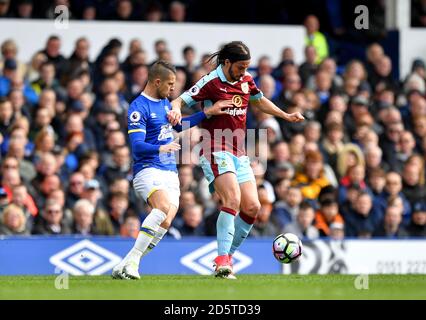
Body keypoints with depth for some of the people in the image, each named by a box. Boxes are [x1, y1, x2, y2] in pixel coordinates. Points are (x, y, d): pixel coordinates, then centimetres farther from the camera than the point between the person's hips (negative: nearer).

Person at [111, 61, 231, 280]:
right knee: (164, 206, -34)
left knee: (165, 222, -11)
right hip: (148, 170, -8)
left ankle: (124, 267, -5)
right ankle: (132, 260, -31)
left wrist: (208, 113, 32)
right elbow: (137, 146, -19)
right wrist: (161, 148, -36)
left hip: (170, 172, 8)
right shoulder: (139, 108, -9)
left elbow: (179, 126, 36)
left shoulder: (164, 103, 18)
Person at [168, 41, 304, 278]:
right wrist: (176, 110, -35)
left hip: (239, 154, 7)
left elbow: (259, 100, 29)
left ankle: (228, 255, 12)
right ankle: (222, 261, -27)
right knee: (232, 199, -25)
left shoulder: (246, 80, 9)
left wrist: (286, 116, 28)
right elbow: (181, 101, -12)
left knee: (252, 207, -1)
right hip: (216, 151, -7)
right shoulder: (211, 82, -11)